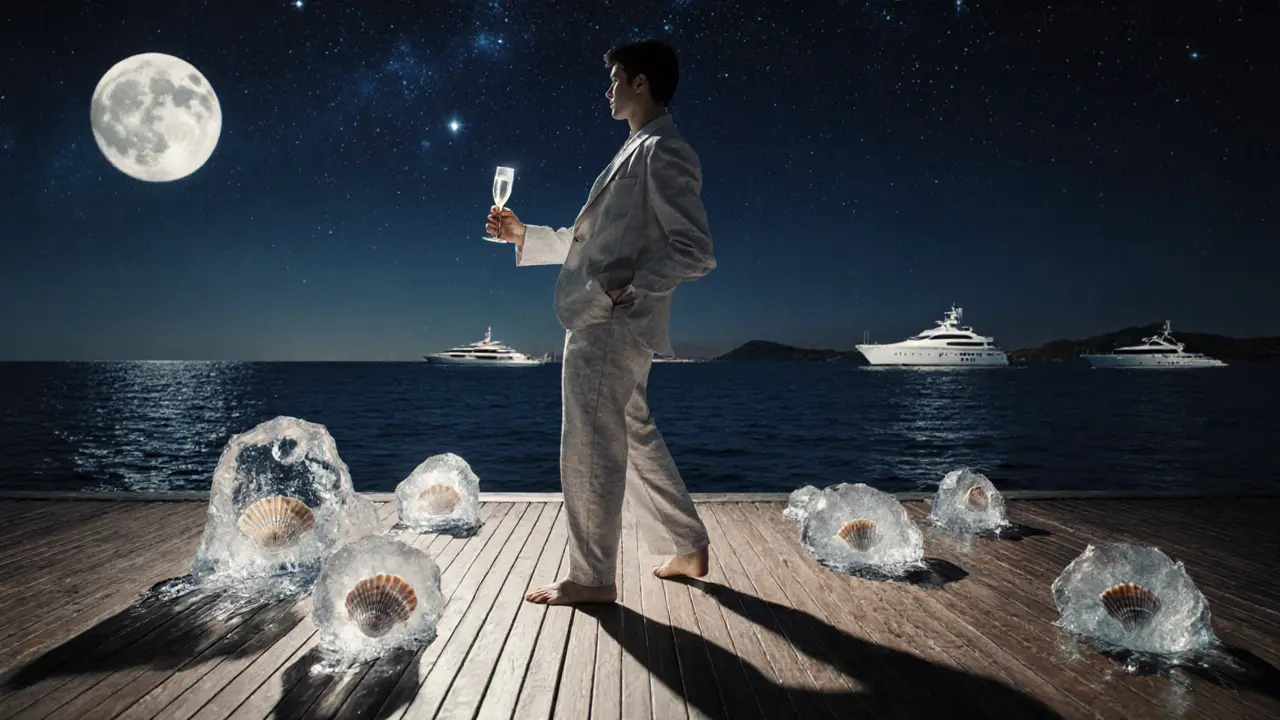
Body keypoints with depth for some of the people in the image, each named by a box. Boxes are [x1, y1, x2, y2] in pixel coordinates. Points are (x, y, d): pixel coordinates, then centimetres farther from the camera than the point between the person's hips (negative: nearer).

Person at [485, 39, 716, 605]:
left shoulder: (663, 152, -10)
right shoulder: (637, 151, 20)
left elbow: (695, 252, -18)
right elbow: (595, 242, 22)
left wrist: (625, 289, -19)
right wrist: (522, 235, 17)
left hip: (612, 326, -10)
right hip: (601, 326, 10)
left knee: (590, 451, -1)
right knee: (635, 439, 16)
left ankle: (591, 579, 13)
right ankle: (688, 548, 29)